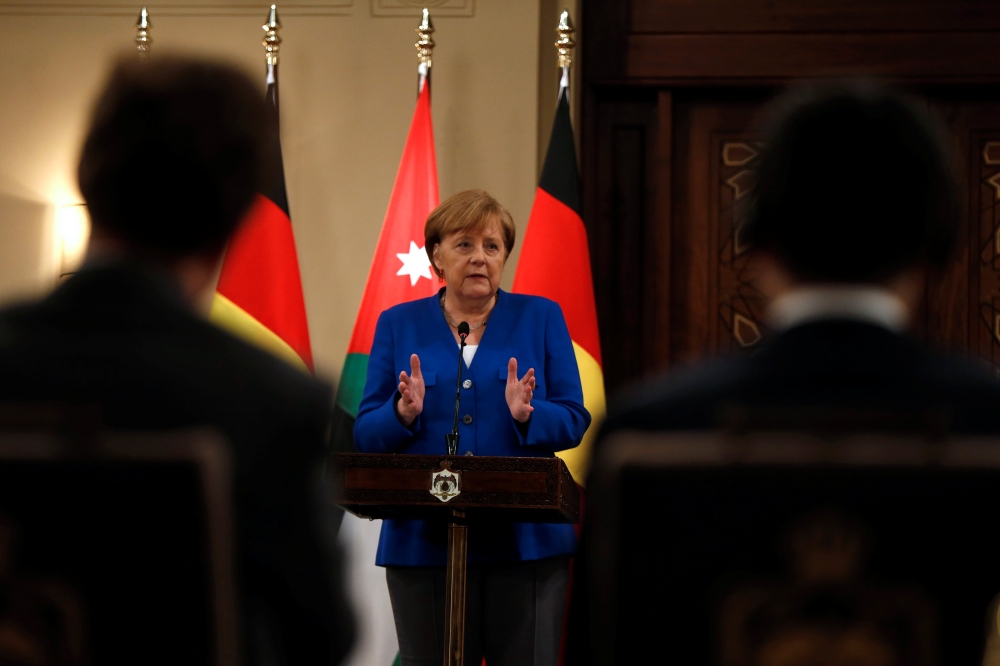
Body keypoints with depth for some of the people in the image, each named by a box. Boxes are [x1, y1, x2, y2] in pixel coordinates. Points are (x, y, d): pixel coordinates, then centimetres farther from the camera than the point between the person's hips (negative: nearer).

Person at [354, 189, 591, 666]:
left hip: (525, 540, 0)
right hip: (424, 543, 0)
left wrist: (528, 415, -19)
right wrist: (404, 414, -17)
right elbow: (366, 434, 4)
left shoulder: (541, 318, 8)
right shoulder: (398, 325, 9)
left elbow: (574, 421, 1)